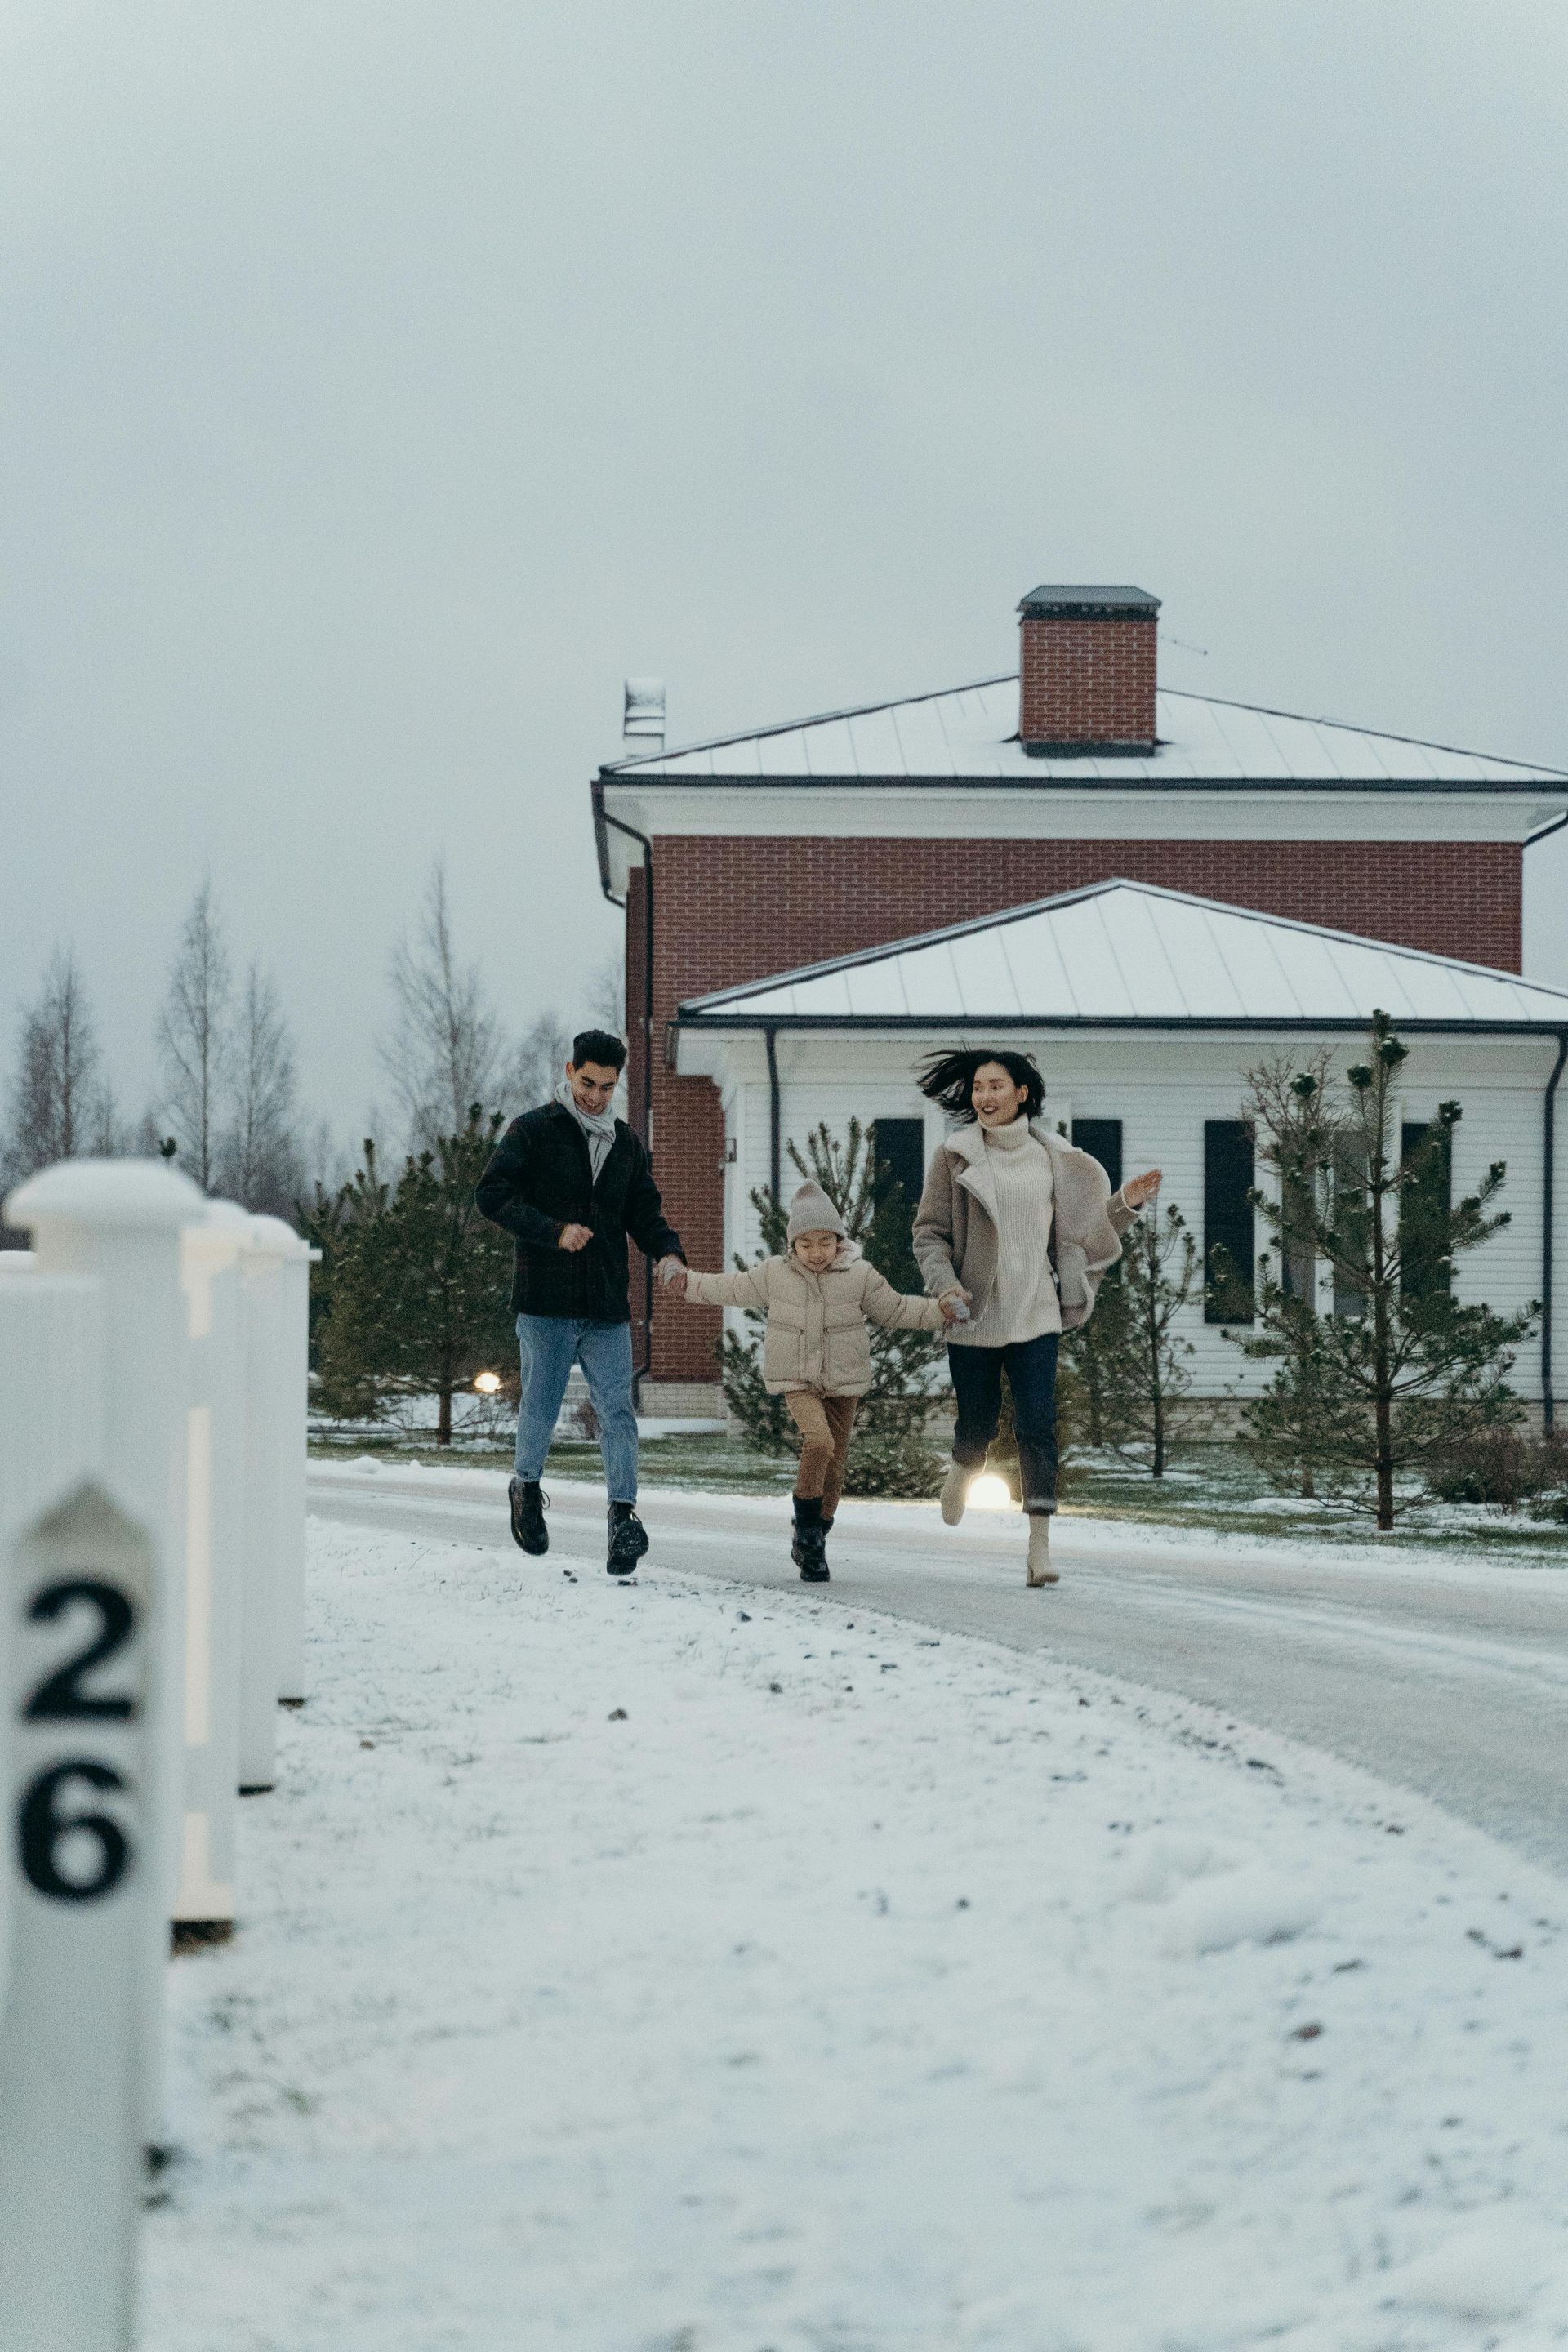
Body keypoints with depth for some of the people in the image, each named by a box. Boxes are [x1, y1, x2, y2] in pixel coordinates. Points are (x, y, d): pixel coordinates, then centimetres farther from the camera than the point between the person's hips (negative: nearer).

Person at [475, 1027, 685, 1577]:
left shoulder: (625, 1142, 16)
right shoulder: (533, 1130, 0)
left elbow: (644, 1213, 21)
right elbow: (492, 1195, -8)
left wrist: (668, 1252, -1)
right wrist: (554, 1232, -19)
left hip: (608, 1305, 3)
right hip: (545, 1302, -3)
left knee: (617, 1411, -7)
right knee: (541, 1404, 5)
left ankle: (623, 1515, -13)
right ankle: (527, 1487, 31)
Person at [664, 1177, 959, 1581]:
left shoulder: (860, 1276, 0)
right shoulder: (773, 1275, 1)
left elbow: (896, 1310, 8)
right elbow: (732, 1289, 16)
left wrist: (939, 1311, -3)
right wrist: (689, 1285, 16)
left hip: (843, 1382, 2)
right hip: (797, 1380, -2)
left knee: (835, 1461, 5)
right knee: (818, 1440, -26)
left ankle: (812, 1545, 21)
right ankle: (806, 1528, -13)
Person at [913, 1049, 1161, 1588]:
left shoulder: (1054, 1159, 6)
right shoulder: (955, 1158, -2)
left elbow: (1081, 1228, 16)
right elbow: (929, 1233, 0)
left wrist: (1126, 1202, 1)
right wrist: (945, 1285, -16)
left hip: (1035, 1316, 1)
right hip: (973, 1316, -1)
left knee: (1038, 1427, -10)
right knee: (977, 1426, 9)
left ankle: (1040, 1544, -12)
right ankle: (963, 1470, 46)